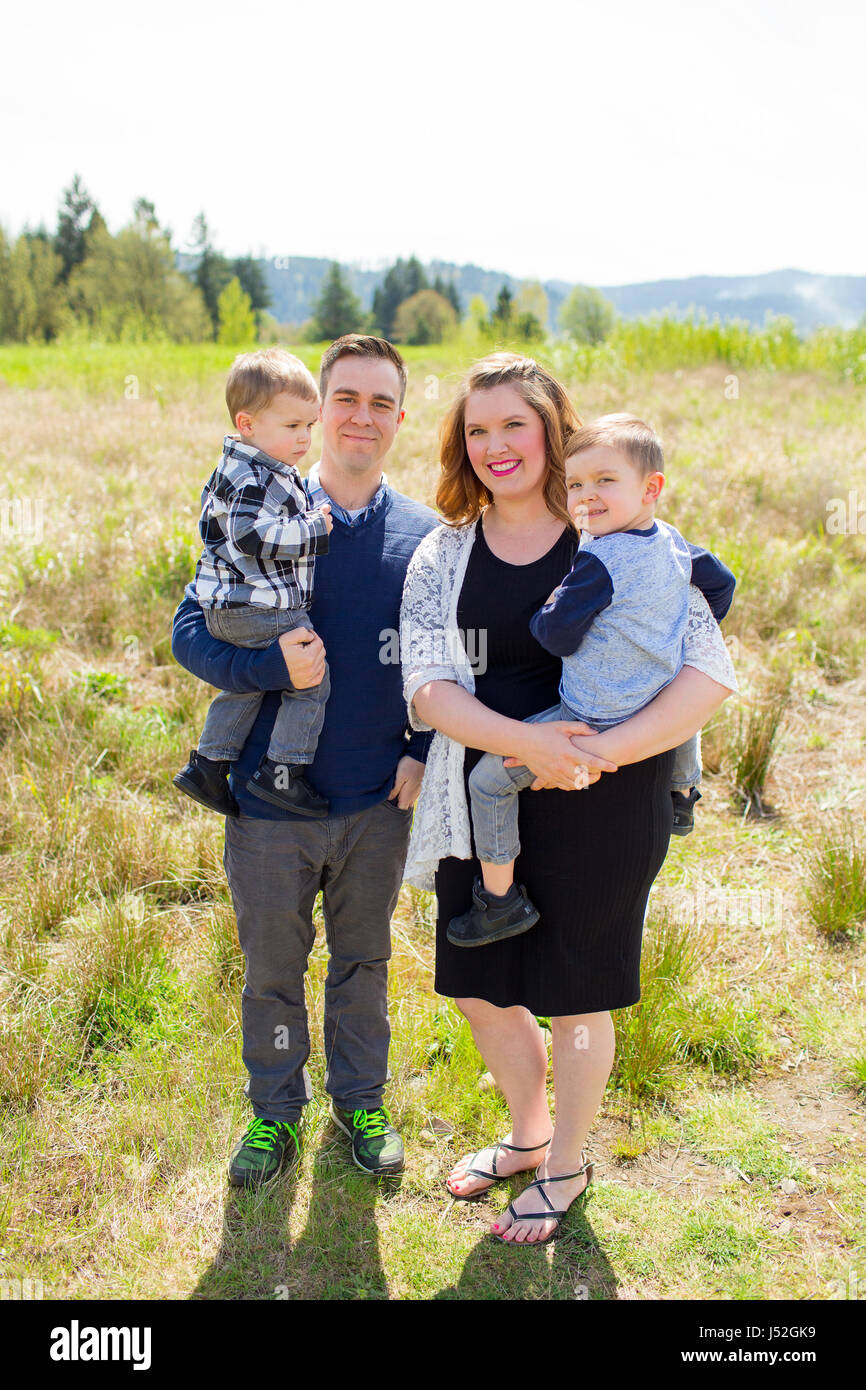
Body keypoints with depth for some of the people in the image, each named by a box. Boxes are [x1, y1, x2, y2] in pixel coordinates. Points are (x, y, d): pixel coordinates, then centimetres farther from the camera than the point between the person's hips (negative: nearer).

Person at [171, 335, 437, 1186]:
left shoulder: (423, 535, 0)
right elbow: (190, 632, -6)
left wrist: (426, 752, -4)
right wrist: (273, 668, -23)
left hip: (378, 798, 2)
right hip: (270, 796, -1)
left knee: (364, 959, 19)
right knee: (271, 965, 14)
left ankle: (360, 1101, 40)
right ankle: (275, 1110, 37)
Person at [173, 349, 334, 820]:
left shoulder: (248, 471, 16)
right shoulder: (251, 478, -18)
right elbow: (252, 535, -29)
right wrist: (312, 530, -22)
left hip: (230, 610, 11)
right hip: (260, 610, -11)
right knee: (311, 678, -7)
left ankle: (207, 764, 29)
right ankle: (281, 773, -3)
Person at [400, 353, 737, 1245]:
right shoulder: (444, 554, 3)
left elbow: (711, 674, -12)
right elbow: (424, 684, -7)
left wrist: (598, 752, -23)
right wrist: (524, 741, -24)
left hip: (601, 812, -4)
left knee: (576, 996, 12)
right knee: (478, 988, 16)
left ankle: (566, 1168, 38)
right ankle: (527, 1133, 46)